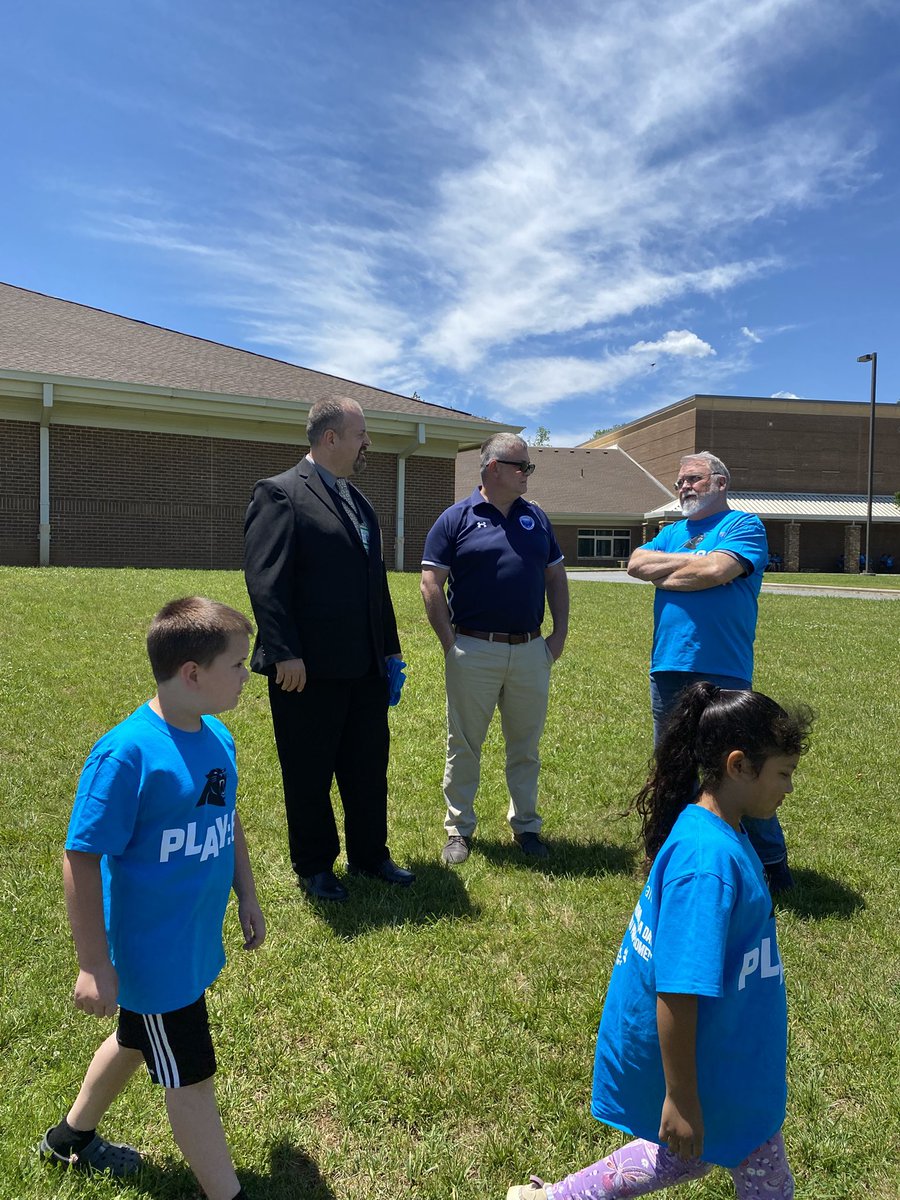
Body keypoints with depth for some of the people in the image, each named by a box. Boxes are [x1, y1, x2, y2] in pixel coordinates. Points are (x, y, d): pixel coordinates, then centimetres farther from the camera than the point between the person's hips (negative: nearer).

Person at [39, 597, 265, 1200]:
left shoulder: (218, 738, -5)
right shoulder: (127, 754, -28)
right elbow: (81, 859, -22)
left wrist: (247, 894, 14)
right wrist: (94, 964, -17)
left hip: (198, 942, 8)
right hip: (154, 955, -8)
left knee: (137, 1039, 29)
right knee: (190, 1076, 9)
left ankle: (72, 1136, 55)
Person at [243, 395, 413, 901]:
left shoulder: (360, 502, 15)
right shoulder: (280, 493, -10)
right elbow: (265, 580, -17)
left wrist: (391, 647, 15)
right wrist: (285, 652, -22)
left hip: (365, 668, 8)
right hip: (309, 669, -7)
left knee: (369, 766, 17)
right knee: (309, 774, 10)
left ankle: (370, 855, 35)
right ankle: (314, 867, 28)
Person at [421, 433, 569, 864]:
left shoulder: (536, 518, 10)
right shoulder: (456, 519, -3)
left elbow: (556, 577, 15)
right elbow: (431, 585, -5)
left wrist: (560, 633, 6)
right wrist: (450, 643, -10)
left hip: (531, 651, 4)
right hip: (473, 651, -3)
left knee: (526, 746, 13)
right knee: (464, 746, 8)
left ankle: (526, 826, 28)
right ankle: (459, 829, 22)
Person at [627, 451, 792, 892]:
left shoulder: (744, 525, 0)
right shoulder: (672, 532, 18)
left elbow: (716, 571, -18)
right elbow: (636, 563, 2)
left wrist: (663, 575, -3)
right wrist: (689, 560, -8)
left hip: (722, 671, -6)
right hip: (667, 668, 6)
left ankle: (772, 862, 19)